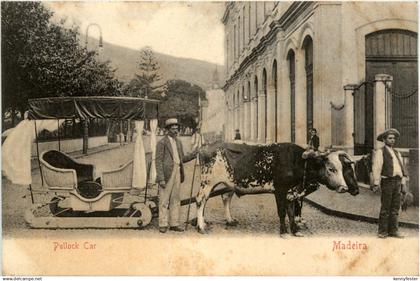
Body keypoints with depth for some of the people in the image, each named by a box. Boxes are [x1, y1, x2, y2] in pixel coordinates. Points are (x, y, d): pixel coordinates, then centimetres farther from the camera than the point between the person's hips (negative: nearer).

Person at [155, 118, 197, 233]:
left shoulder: (178, 142, 15)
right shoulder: (162, 143, -6)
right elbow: (158, 161, -10)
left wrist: (193, 154, 1)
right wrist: (161, 179, -16)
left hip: (177, 173, 7)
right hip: (166, 174, -6)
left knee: (175, 200, 10)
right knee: (164, 201, -1)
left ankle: (174, 224, 17)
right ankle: (163, 225, 6)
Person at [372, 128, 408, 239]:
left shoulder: (397, 153, 19)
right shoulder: (380, 152, -2)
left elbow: (402, 169, 18)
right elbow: (376, 168, -9)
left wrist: (403, 183, 11)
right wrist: (376, 184, -15)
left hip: (397, 181, 6)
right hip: (387, 181, -6)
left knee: (395, 208, 7)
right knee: (385, 208, -4)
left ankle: (393, 230, 12)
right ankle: (382, 231, 3)